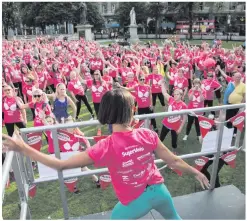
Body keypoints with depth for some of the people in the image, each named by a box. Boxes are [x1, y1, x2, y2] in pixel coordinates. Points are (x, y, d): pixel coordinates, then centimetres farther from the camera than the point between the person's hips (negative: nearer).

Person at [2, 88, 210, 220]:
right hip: (159, 190, 3)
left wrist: (22, 148, -19)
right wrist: (196, 172, 12)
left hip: (135, 201, -2)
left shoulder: (106, 146, -28)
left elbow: (60, 165, -24)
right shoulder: (147, 134, -18)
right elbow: (173, 160, -6)